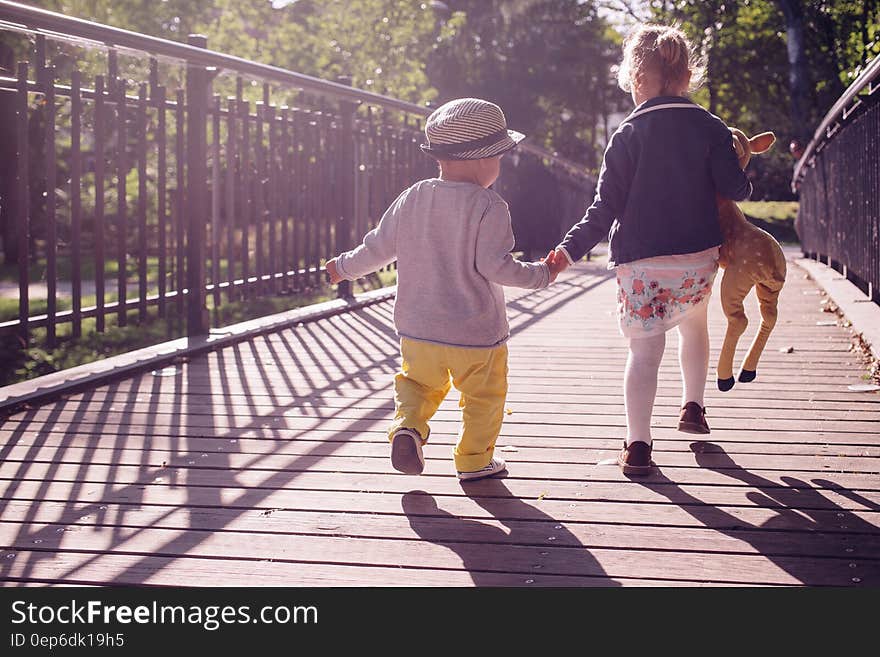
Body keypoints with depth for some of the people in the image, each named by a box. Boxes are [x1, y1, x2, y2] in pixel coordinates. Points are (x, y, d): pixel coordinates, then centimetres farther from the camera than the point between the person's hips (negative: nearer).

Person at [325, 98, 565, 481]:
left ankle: (408, 427, 0)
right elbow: (494, 266, -20)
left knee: (418, 381, 23)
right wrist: (541, 274, -7)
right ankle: (474, 460, 22)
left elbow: (380, 246, 5)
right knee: (483, 397, 14)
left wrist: (345, 267, 21)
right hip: (477, 333, -4)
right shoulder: (488, 207, -16)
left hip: (418, 327, 4)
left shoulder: (413, 198, -1)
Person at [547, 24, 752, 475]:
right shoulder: (710, 128, 1)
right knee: (694, 322, 31)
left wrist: (570, 250, -8)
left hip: (640, 264, -3)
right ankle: (692, 407, 31)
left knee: (644, 351, 2)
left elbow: (606, 208, -9)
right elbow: (735, 190, -2)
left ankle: (637, 446, -6)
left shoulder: (628, 135, -5)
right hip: (700, 258, 3)